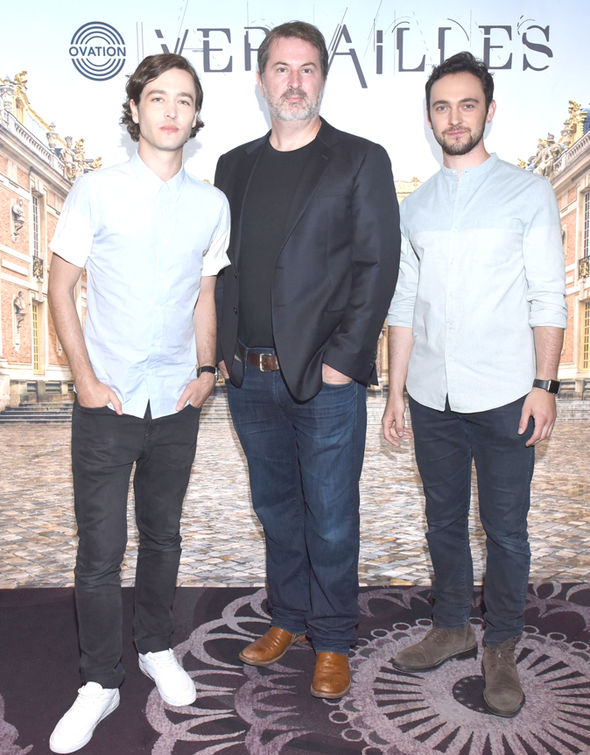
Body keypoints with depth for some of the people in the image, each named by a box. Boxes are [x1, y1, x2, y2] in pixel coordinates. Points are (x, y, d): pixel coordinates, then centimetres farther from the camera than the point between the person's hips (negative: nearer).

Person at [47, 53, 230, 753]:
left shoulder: (212, 203, 6)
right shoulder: (96, 191, -2)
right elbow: (61, 288, 0)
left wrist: (207, 368, 4)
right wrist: (85, 378, -7)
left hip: (177, 405, 3)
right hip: (107, 404, -2)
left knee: (163, 536, 16)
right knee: (100, 550, 3)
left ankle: (156, 648, 37)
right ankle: (99, 682, 22)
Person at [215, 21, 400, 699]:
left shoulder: (361, 161, 0)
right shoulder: (233, 166, 13)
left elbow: (378, 266, -7)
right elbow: (222, 266, 12)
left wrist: (341, 359, -13)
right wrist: (225, 353, 3)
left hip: (327, 378, -4)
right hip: (250, 378, 5)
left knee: (330, 519, 6)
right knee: (275, 508, 17)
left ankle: (332, 641, 27)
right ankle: (288, 619, 37)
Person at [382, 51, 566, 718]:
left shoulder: (528, 193, 3)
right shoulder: (414, 208, 11)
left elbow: (547, 299, -1)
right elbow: (402, 307, 10)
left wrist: (544, 385, -9)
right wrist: (395, 393, 7)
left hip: (503, 396, -3)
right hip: (432, 398, 3)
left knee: (504, 529, 6)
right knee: (444, 521, 14)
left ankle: (501, 650, 24)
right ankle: (451, 629, 32)